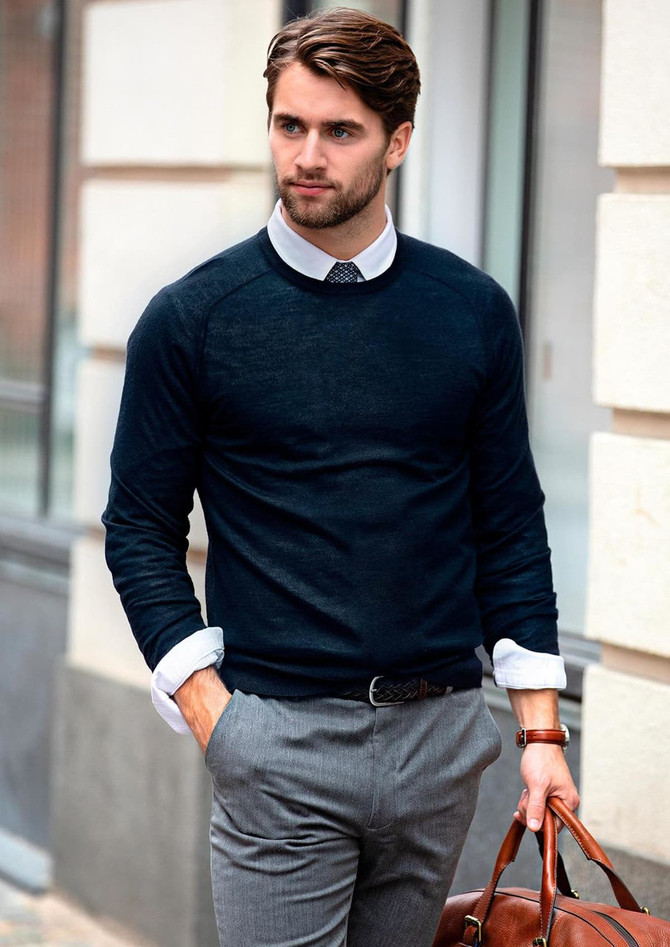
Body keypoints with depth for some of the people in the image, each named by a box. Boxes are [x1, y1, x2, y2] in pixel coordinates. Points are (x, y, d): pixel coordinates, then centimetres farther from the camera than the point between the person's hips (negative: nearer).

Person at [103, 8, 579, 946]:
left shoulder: (474, 311, 5)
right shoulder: (193, 318, -1)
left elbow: (512, 526, 9)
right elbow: (141, 527, 3)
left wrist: (540, 728, 4)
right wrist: (209, 712, -7)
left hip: (441, 731, 3)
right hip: (277, 736, -3)